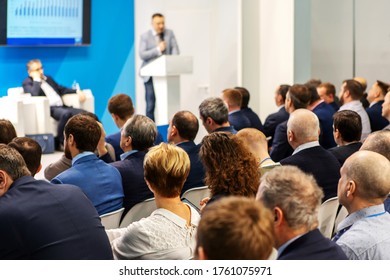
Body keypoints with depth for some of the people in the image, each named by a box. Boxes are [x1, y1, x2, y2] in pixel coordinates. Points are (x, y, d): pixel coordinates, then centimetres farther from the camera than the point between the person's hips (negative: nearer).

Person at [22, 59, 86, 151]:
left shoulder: (48, 78, 28)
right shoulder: (27, 83, 5)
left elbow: (61, 89, 28)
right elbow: (35, 94, -15)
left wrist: (77, 91, 13)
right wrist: (37, 79, -5)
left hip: (61, 107, 7)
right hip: (48, 109, -7)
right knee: (66, 113, -38)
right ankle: (60, 143, -24)